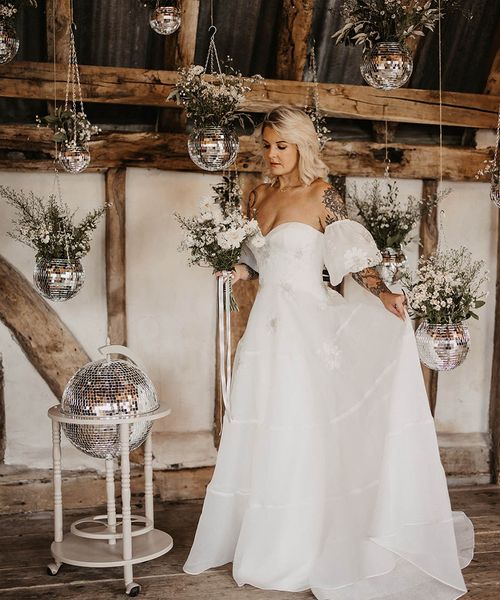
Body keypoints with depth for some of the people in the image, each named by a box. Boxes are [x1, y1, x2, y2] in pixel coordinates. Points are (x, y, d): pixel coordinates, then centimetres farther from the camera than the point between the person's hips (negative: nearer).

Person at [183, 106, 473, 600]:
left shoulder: (321, 194, -5)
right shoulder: (259, 196, 13)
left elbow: (352, 257, -10)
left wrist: (383, 294, -24)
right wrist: (238, 270, 0)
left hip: (306, 322, -6)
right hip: (268, 319, 6)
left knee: (300, 431, -3)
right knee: (262, 429, 9)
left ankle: (300, 551, 9)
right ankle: (262, 539, 22)